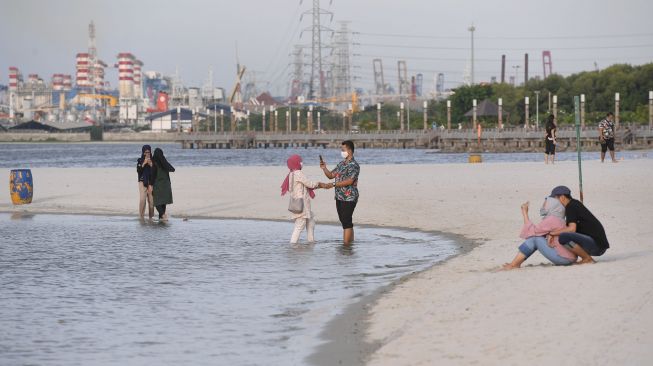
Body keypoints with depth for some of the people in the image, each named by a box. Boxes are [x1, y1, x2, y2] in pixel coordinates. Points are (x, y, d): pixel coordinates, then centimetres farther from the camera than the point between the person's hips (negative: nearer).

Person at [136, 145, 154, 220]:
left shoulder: (152, 161, 8)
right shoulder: (140, 161, 5)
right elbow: (138, 170, -7)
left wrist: (151, 165, -12)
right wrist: (144, 163, -15)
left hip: (151, 182, 2)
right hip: (142, 182, -2)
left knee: (151, 199, -4)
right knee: (142, 199, -13)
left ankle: (151, 216, 4)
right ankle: (142, 216, -9)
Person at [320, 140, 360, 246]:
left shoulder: (354, 165, -13)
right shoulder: (341, 164, 15)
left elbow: (349, 181, -23)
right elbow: (331, 175, 19)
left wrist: (333, 184, -26)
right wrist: (324, 168, 0)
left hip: (349, 198, -9)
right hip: (339, 197, 9)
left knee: (346, 221, -11)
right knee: (345, 221, 12)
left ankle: (346, 243, -12)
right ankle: (351, 241, 19)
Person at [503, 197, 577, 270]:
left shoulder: (552, 220, -15)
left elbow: (532, 231, -10)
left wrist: (525, 213, -3)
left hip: (565, 258, -9)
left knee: (535, 237, -9)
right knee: (535, 237, 8)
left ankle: (513, 265, -6)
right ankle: (517, 264, 4)